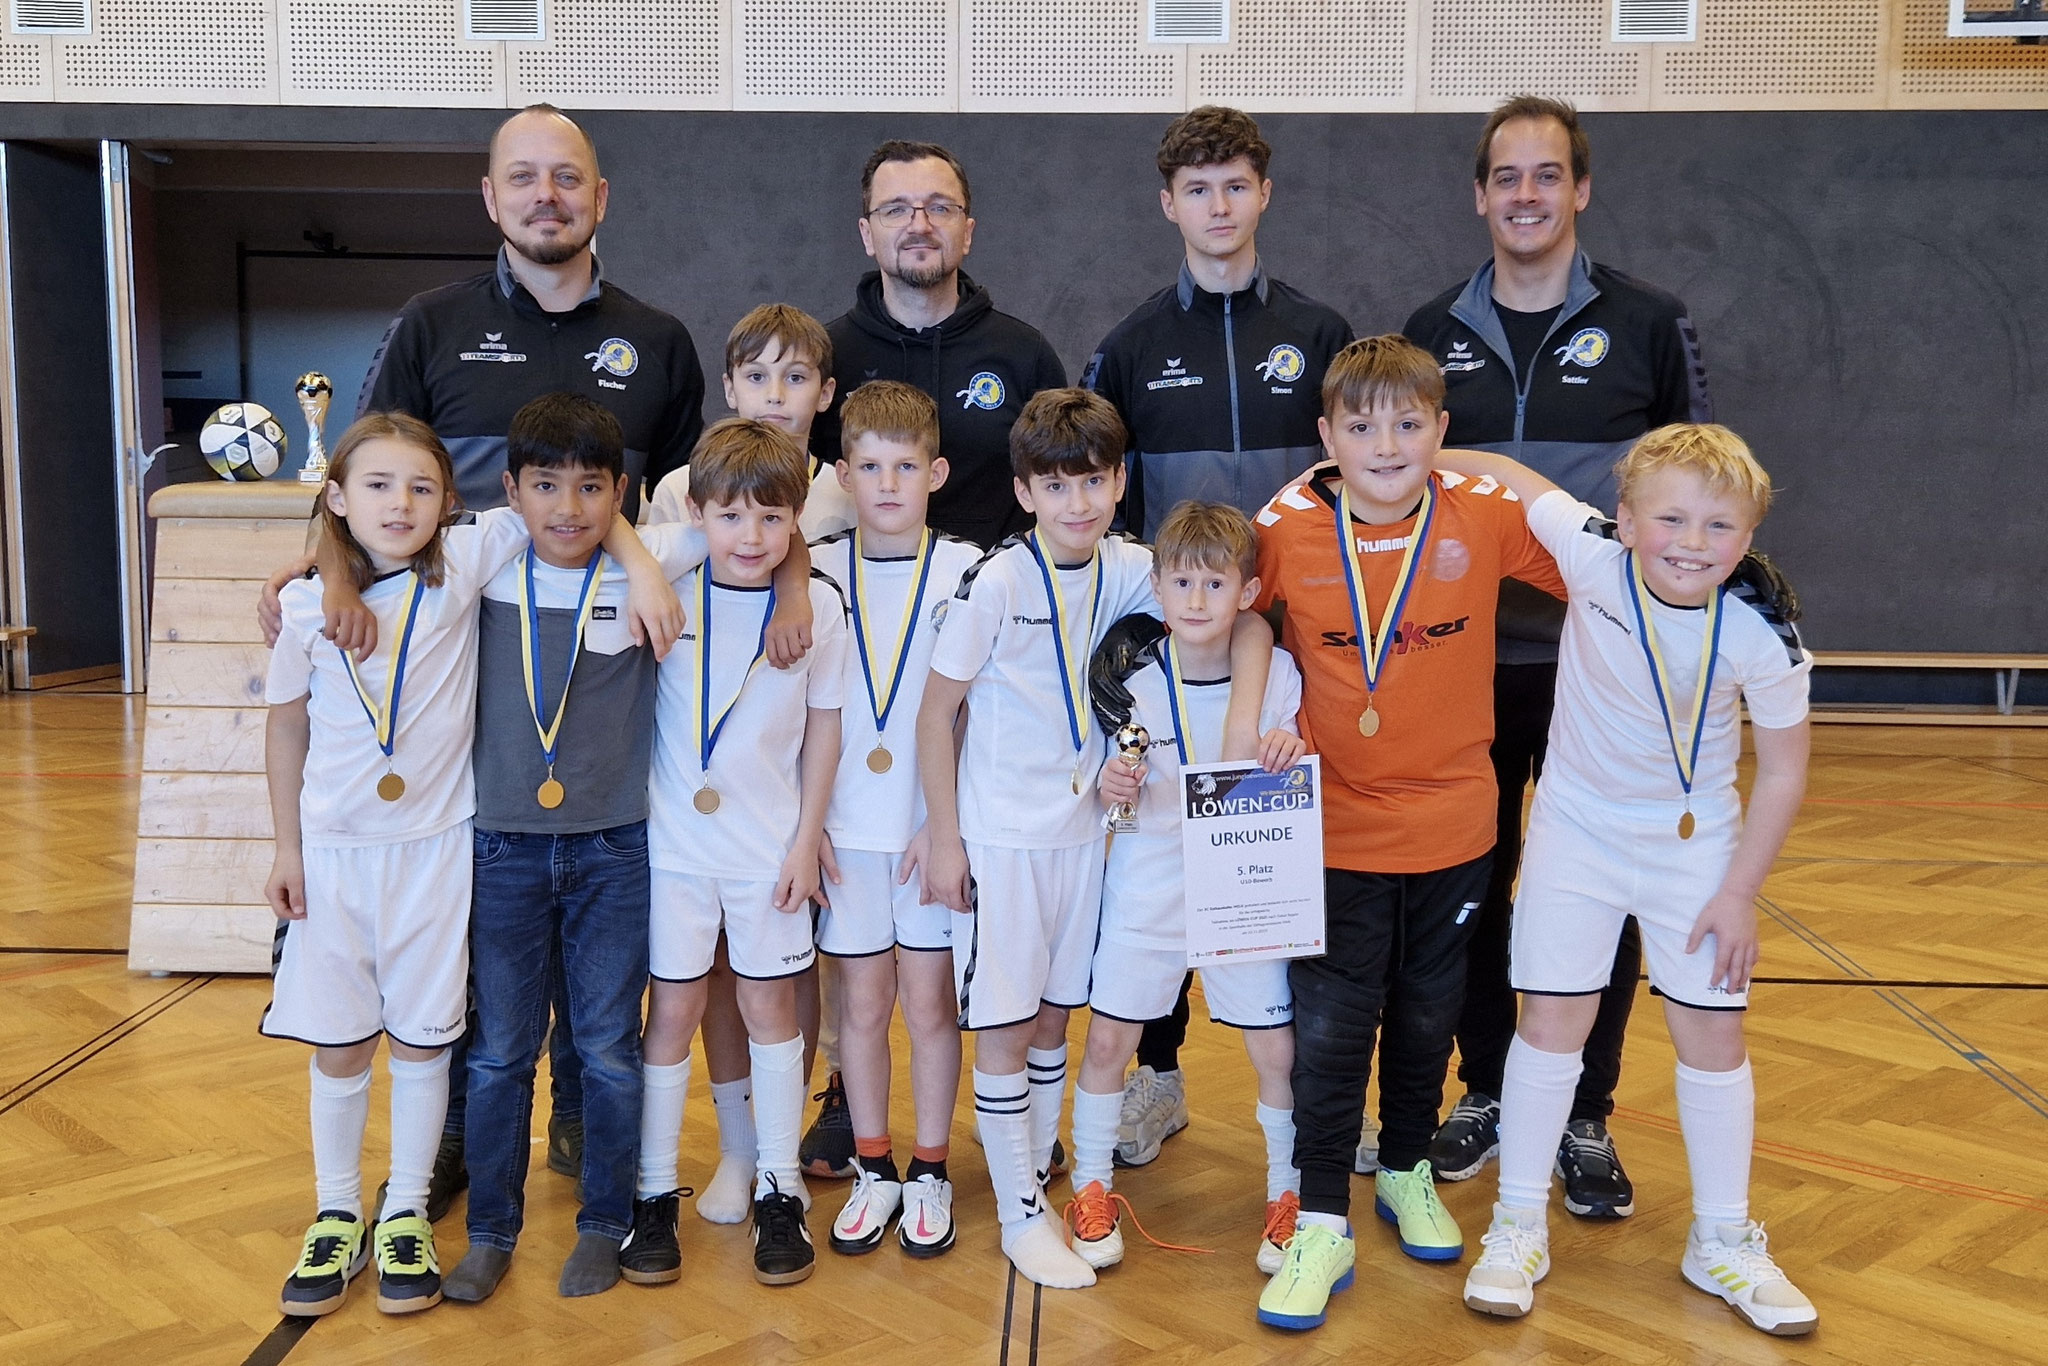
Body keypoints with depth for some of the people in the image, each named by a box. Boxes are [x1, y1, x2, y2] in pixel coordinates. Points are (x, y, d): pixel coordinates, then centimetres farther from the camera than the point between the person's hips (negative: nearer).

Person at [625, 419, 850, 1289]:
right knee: (673, 1008, 7)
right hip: (675, 841, 0)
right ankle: (654, 1192, 20)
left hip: (771, 846, 0)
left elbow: (824, 724, 1)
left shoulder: (819, 604, -5)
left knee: (771, 1004, 9)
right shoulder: (666, 597, -5)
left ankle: (779, 1189, 22)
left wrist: (806, 840, -1)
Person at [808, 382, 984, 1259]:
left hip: (934, 824, -1)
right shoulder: (816, 574, 2)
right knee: (862, 1001, 9)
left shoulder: (966, 572, -2)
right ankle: (873, 1169, 24)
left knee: (930, 1000, 6)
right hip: (845, 825, 1)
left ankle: (930, 1171, 22)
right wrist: (806, 817, -1)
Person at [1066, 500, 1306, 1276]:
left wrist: (1293, 752, -18)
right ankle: (1092, 1187, 26)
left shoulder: (1276, 672, -6)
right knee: (1109, 1038, 4)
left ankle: (1287, 1192, 26)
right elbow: (1118, 789, 4)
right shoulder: (1130, 681, -7)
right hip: (1147, 886, 0)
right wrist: (1108, 788, -19)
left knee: (1278, 1049, 3)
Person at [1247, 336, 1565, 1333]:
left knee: (1427, 1016, 17)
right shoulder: (1288, 531, -11)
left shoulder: (1486, 518, -9)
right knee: (1331, 1028, 2)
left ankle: (1407, 1171, 41)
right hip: (1335, 829, -1)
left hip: (1451, 825, 2)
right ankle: (1322, 1225, 15)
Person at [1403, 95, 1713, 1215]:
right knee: (1472, 883, 9)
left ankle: (1585, 1121, 19)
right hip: (1464, 660, 2)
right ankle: (1486, 1092, 26)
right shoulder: (1434, 334, 6)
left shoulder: (1647, 325, 0)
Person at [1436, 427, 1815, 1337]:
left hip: (1698, 846, 1)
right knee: (1552, 1018, 1)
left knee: (1713, 1030, 5)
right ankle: (1519, 1227, 17)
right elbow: (1504, 473, -8)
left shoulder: (1762, 636, -21)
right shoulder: (1592, 554, -24)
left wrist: (1739, 893, -8)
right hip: (1577, 829, 0)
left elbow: (1783, 769, -9)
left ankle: (1722, 1243, 24)